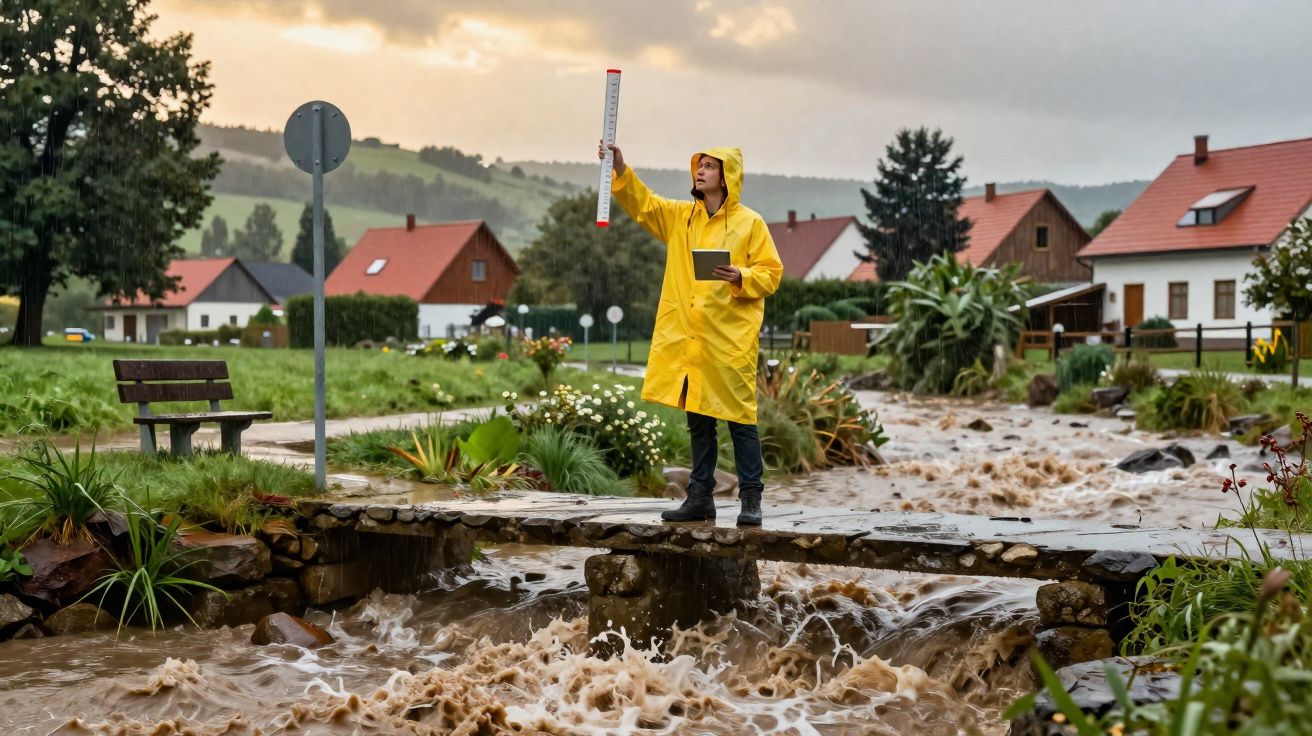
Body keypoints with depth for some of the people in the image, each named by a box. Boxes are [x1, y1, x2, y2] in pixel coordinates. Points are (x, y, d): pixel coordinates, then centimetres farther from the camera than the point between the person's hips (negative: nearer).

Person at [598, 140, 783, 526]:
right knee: (698, 419, 11)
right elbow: (641, 202, 5)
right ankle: (700, 497, 19)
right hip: (687, 338, 5)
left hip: (731, 338, -5)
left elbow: (771, 273, -2)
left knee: (740, 417, -3)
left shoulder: (750, 222, 0)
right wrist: (620, 168, -10)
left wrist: (741, 277, -20)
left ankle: (751, 499, 4)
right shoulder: (679, 217, 13)